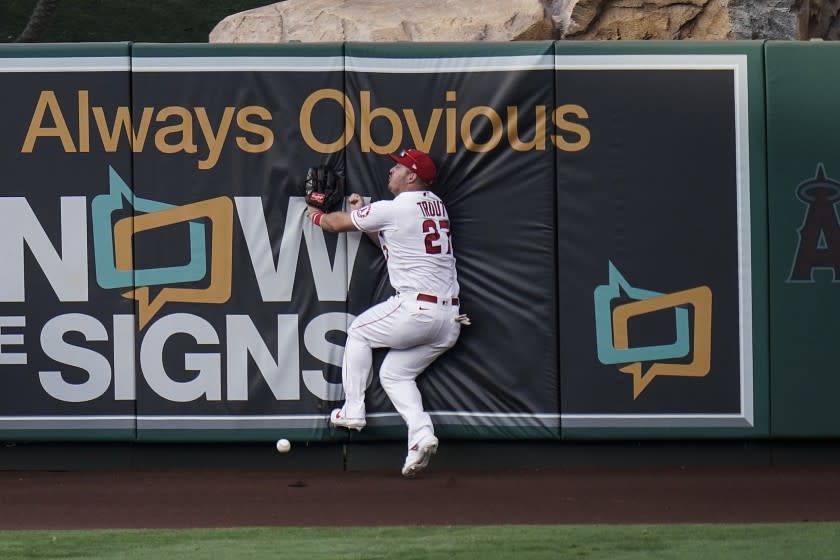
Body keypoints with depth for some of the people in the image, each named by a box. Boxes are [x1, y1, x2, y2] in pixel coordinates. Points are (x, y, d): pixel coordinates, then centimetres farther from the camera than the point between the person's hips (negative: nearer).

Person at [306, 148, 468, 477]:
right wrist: (362, 214, 22)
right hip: (451, 319, 7)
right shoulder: (435, 205, 16)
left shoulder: (394, 209, -7)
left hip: (417, 309, -7)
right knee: (394, 373, 17)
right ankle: (421, 432, -5)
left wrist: (317, 216, 29)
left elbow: (337, 224, 9)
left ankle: (352, 410, 16)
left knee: (359, 332, 18)